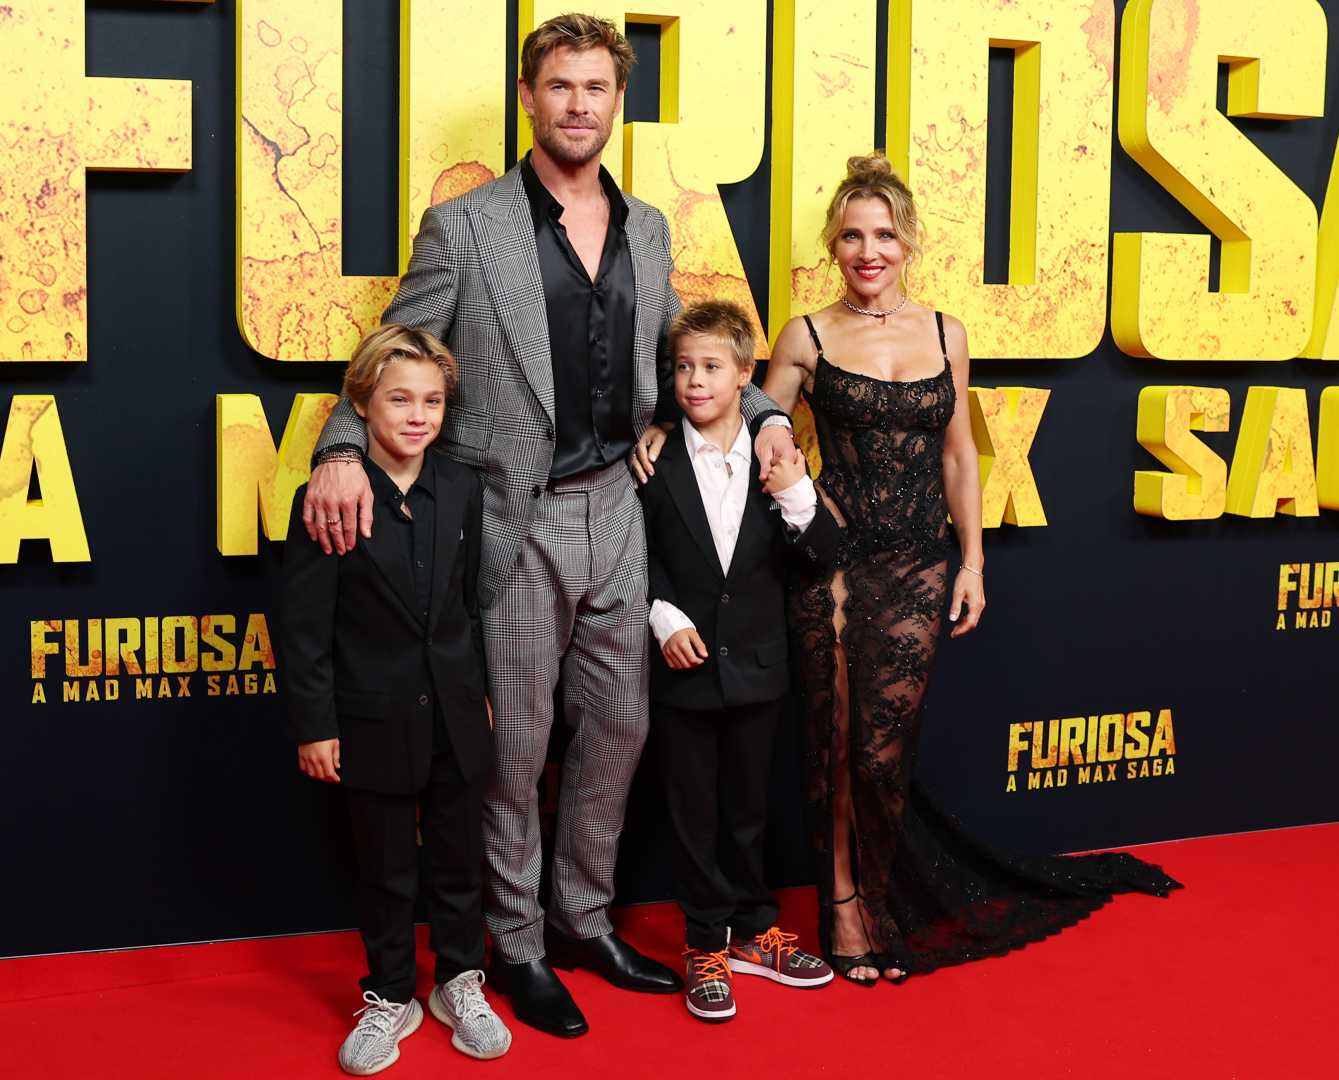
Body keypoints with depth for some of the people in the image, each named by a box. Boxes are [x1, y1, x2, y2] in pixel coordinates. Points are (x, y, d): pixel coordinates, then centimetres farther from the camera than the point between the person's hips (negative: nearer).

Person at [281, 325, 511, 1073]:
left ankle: (460, 984, 35)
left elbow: (472, 601, 8)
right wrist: (314, 724, -10)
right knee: (386, 871, 12)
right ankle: (390, 998, 30)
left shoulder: (461, 489, 0)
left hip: (455, 716, 3)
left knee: (459, 859, 15)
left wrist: (481, 691, 11)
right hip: (376, 722, -3)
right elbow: (306, 624, -11)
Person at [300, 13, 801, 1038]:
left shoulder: (647, 229, 9)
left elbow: (674, 357, 20)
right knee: (516, 743, 6)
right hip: (514, 523, -5)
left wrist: (764, 413, 7)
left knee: (619, 725, 15)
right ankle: (516, 944, 25)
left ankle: (584, 920, 34)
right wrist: (342, 450, -24)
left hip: (613, 510, 5)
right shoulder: (465, 226, -7)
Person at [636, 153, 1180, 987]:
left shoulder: (945, 335, 8)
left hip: (919, 567, 2)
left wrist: (973, 561, 9)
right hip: (835, 560, -2)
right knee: (836, 744, 4)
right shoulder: (808, 338, 0)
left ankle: (883, 910, 25)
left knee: (884, 751, 5)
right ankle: (846, 909, 20)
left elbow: (958, 454, 12)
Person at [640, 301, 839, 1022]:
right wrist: (665, 616, -14)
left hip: (755, 664, 2)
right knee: (693, 809, 7)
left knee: (747, 805, 15)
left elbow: (819, 552, -1)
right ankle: (706, 944, 20)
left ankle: (750, 932, 30)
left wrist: (797, 498, -18)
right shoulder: (655, 463, -6)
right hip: (683, 666, -2)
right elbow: (640, 557, -1)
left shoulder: (777, 458, 0)